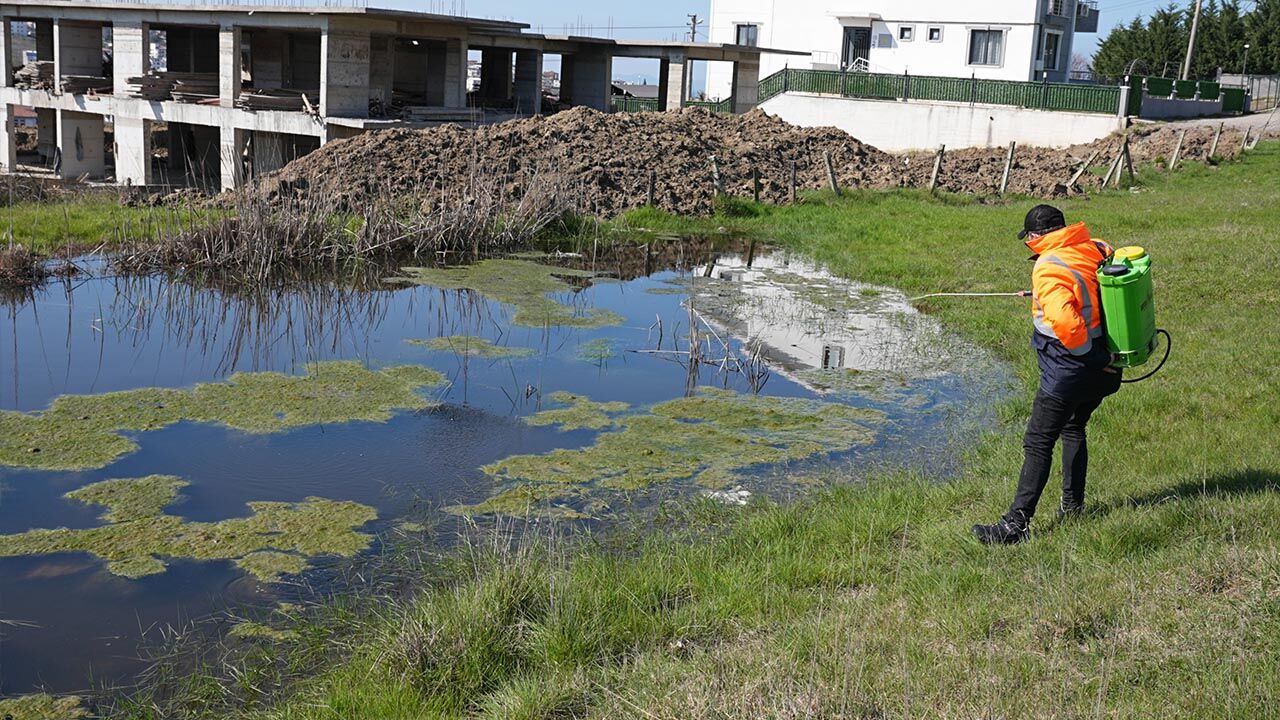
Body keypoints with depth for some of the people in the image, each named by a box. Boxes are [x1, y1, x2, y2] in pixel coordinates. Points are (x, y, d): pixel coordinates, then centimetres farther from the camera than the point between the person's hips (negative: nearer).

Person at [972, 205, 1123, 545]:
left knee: (1037, 443, -5)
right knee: (1073, 429, 26)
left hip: (1068, 370, -9)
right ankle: (1073, 506, 34)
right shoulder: (1097, 249, 4)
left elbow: (1064, 320, -32)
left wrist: (1090, 356, -17)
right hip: (1102, 374, 9)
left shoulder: (1049, 269, -20)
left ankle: (1016, 523, -5)